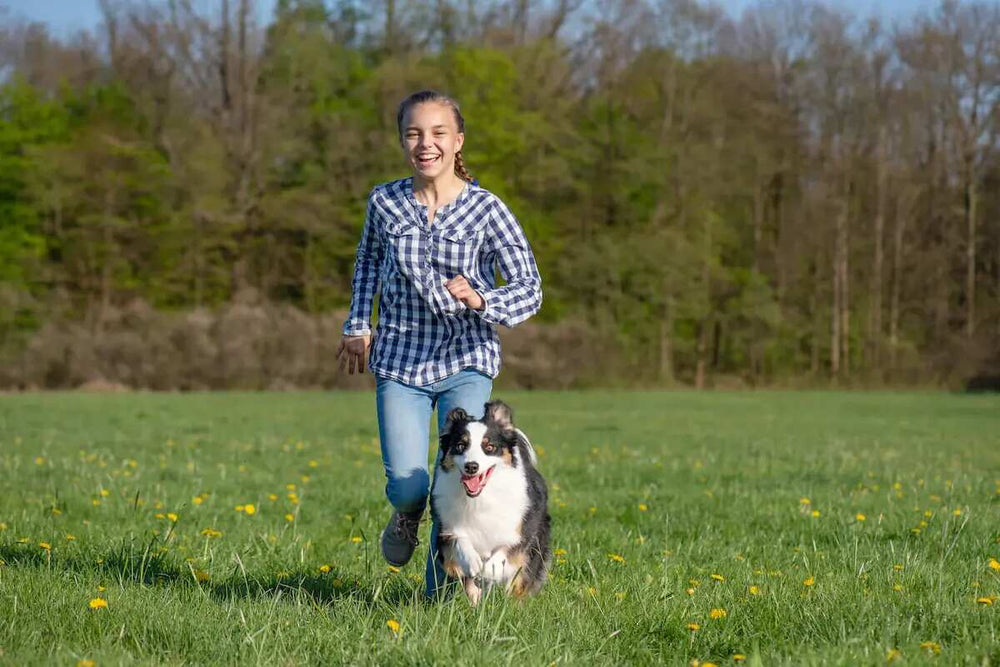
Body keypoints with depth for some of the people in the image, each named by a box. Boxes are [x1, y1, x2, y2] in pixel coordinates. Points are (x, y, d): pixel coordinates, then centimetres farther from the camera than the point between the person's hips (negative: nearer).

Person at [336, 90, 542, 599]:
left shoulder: (486, 209, -7)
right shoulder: (384, 202, 1)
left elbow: (529, 288, -9)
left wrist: (480, 300, -28)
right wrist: (358, 325, 14)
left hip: (466, 364, -1)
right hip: (399, 363, 1)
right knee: (406, 485, -11)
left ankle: (441, 587, 12)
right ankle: (407, 514, 29)